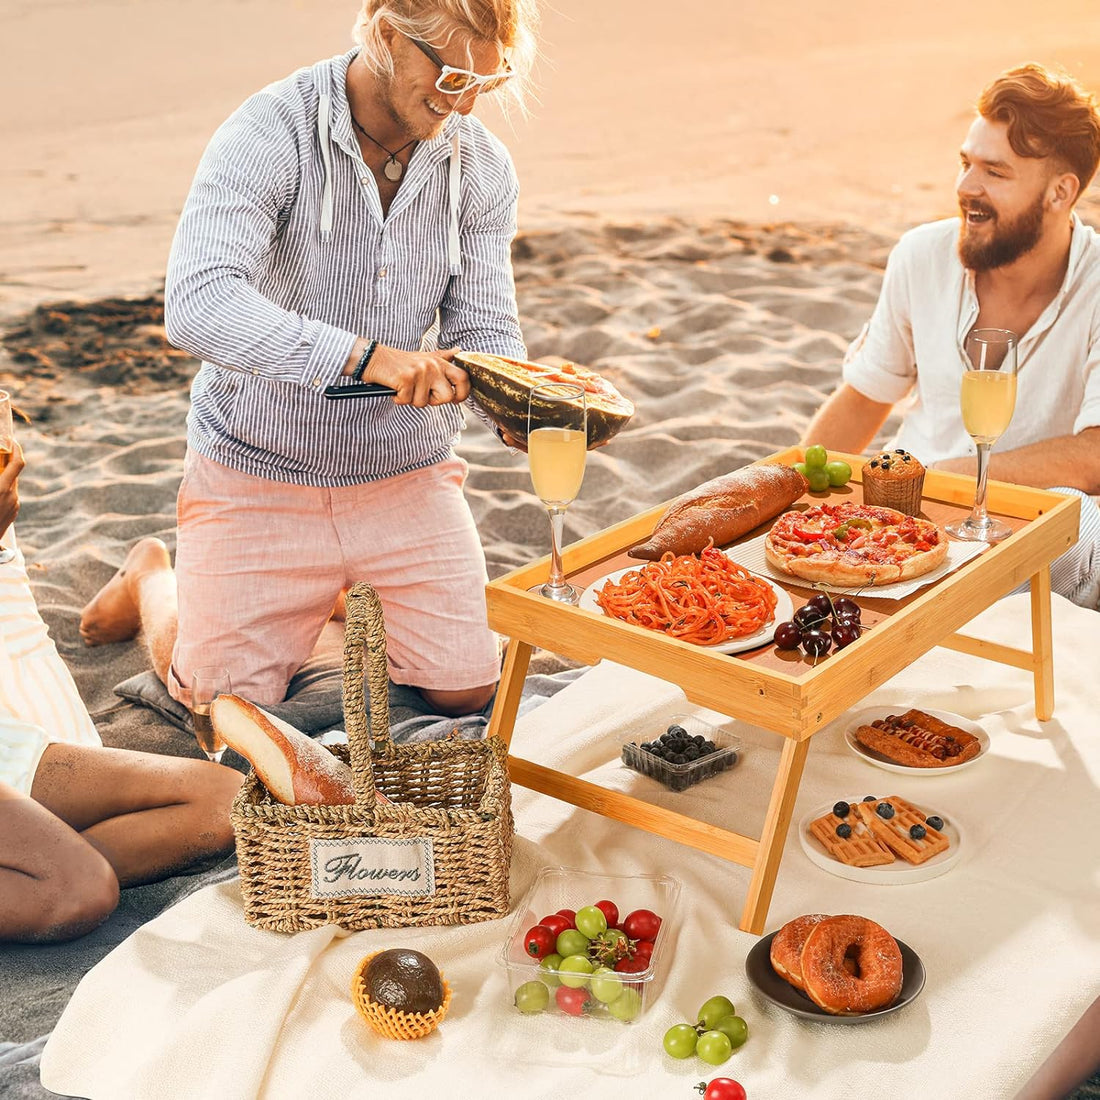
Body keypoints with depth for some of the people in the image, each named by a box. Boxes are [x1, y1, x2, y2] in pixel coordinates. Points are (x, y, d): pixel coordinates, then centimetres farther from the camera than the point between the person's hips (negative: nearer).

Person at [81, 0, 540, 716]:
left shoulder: (483, 167, -3)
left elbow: (484, 329, -3)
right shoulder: (270, 134, -20)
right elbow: (198, 305, -33)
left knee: (466, 691, 1)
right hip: (261, 478, -4)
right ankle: (156, 584, 33)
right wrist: (366, 356, -41)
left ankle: (342, 597, 30)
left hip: (407, 476, 4)